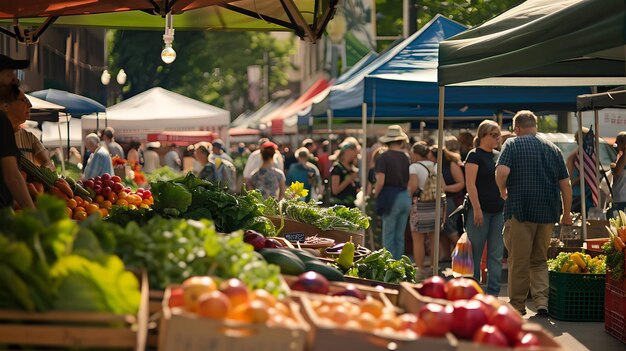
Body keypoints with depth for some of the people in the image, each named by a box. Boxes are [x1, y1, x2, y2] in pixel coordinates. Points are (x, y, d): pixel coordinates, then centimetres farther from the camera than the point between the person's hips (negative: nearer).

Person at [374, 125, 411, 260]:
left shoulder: (383, 157, -8)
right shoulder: (406, 156, 6)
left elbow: (380, 181, -13)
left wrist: (376, 195, 1)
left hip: (391, 197, -5)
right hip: (406, 197, 5)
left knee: (388, 236, 0)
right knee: (400, 236, 11)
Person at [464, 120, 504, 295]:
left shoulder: (498, 155, 14)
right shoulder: (475, 155, -6)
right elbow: (470, 184, -13)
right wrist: (477, 209, -19)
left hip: (498, 211, 7)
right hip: (481, 210, -7)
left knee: (496, 255, 5)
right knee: (476, 254, 0)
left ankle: (492, 294, 8)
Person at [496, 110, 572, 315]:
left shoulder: (512, 144, -1)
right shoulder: (553, 149, 12)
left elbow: (502, 171, -18)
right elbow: (565, 184, 10)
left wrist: (503, 190, 2)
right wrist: (566, 213, 16)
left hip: (520, 210, -4)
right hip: (548, 213, 4)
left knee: (519, 261, 5)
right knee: (539, 260, 14)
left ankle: (517, 305, 11)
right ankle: (542, 300, -1)